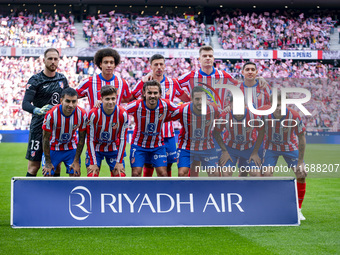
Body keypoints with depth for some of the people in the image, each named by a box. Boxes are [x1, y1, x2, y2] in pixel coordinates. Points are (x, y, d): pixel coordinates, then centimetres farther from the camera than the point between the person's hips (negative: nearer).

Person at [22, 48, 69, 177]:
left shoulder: (62, 79, 10)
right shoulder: (35, 80, -5)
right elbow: (25, 104, -15)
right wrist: (37, 110, -33)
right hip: (39, 126, -4)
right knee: (34, 165, -5)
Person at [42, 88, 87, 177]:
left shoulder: (82, 114, -21)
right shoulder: (51, 114, -28)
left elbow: (82, 138, -7)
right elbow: (45, 139, -16)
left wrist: (76, 161, -7)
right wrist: (48, 162, -12)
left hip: (71, 148, 2)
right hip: (53, 148, -2)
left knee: (75, 174, -6)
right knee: (48, 175, -9)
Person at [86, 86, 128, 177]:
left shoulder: (123, 114, -18)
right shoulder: (93, 114, -23)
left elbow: (122, 139, -9)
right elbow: (90, 139, -15)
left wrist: (119, 162, -10)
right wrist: (94, 163, -16)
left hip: (114, 149, 2)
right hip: (95, 148, -2)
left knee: (120, 176, -6)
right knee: (92, 176, -11)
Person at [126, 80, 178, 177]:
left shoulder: (166, 105, -18)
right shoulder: (136, 105, -22)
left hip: (158, 145, 2)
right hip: (139, 144, -1)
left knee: (163, 173, -2)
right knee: (136, 173, -6)